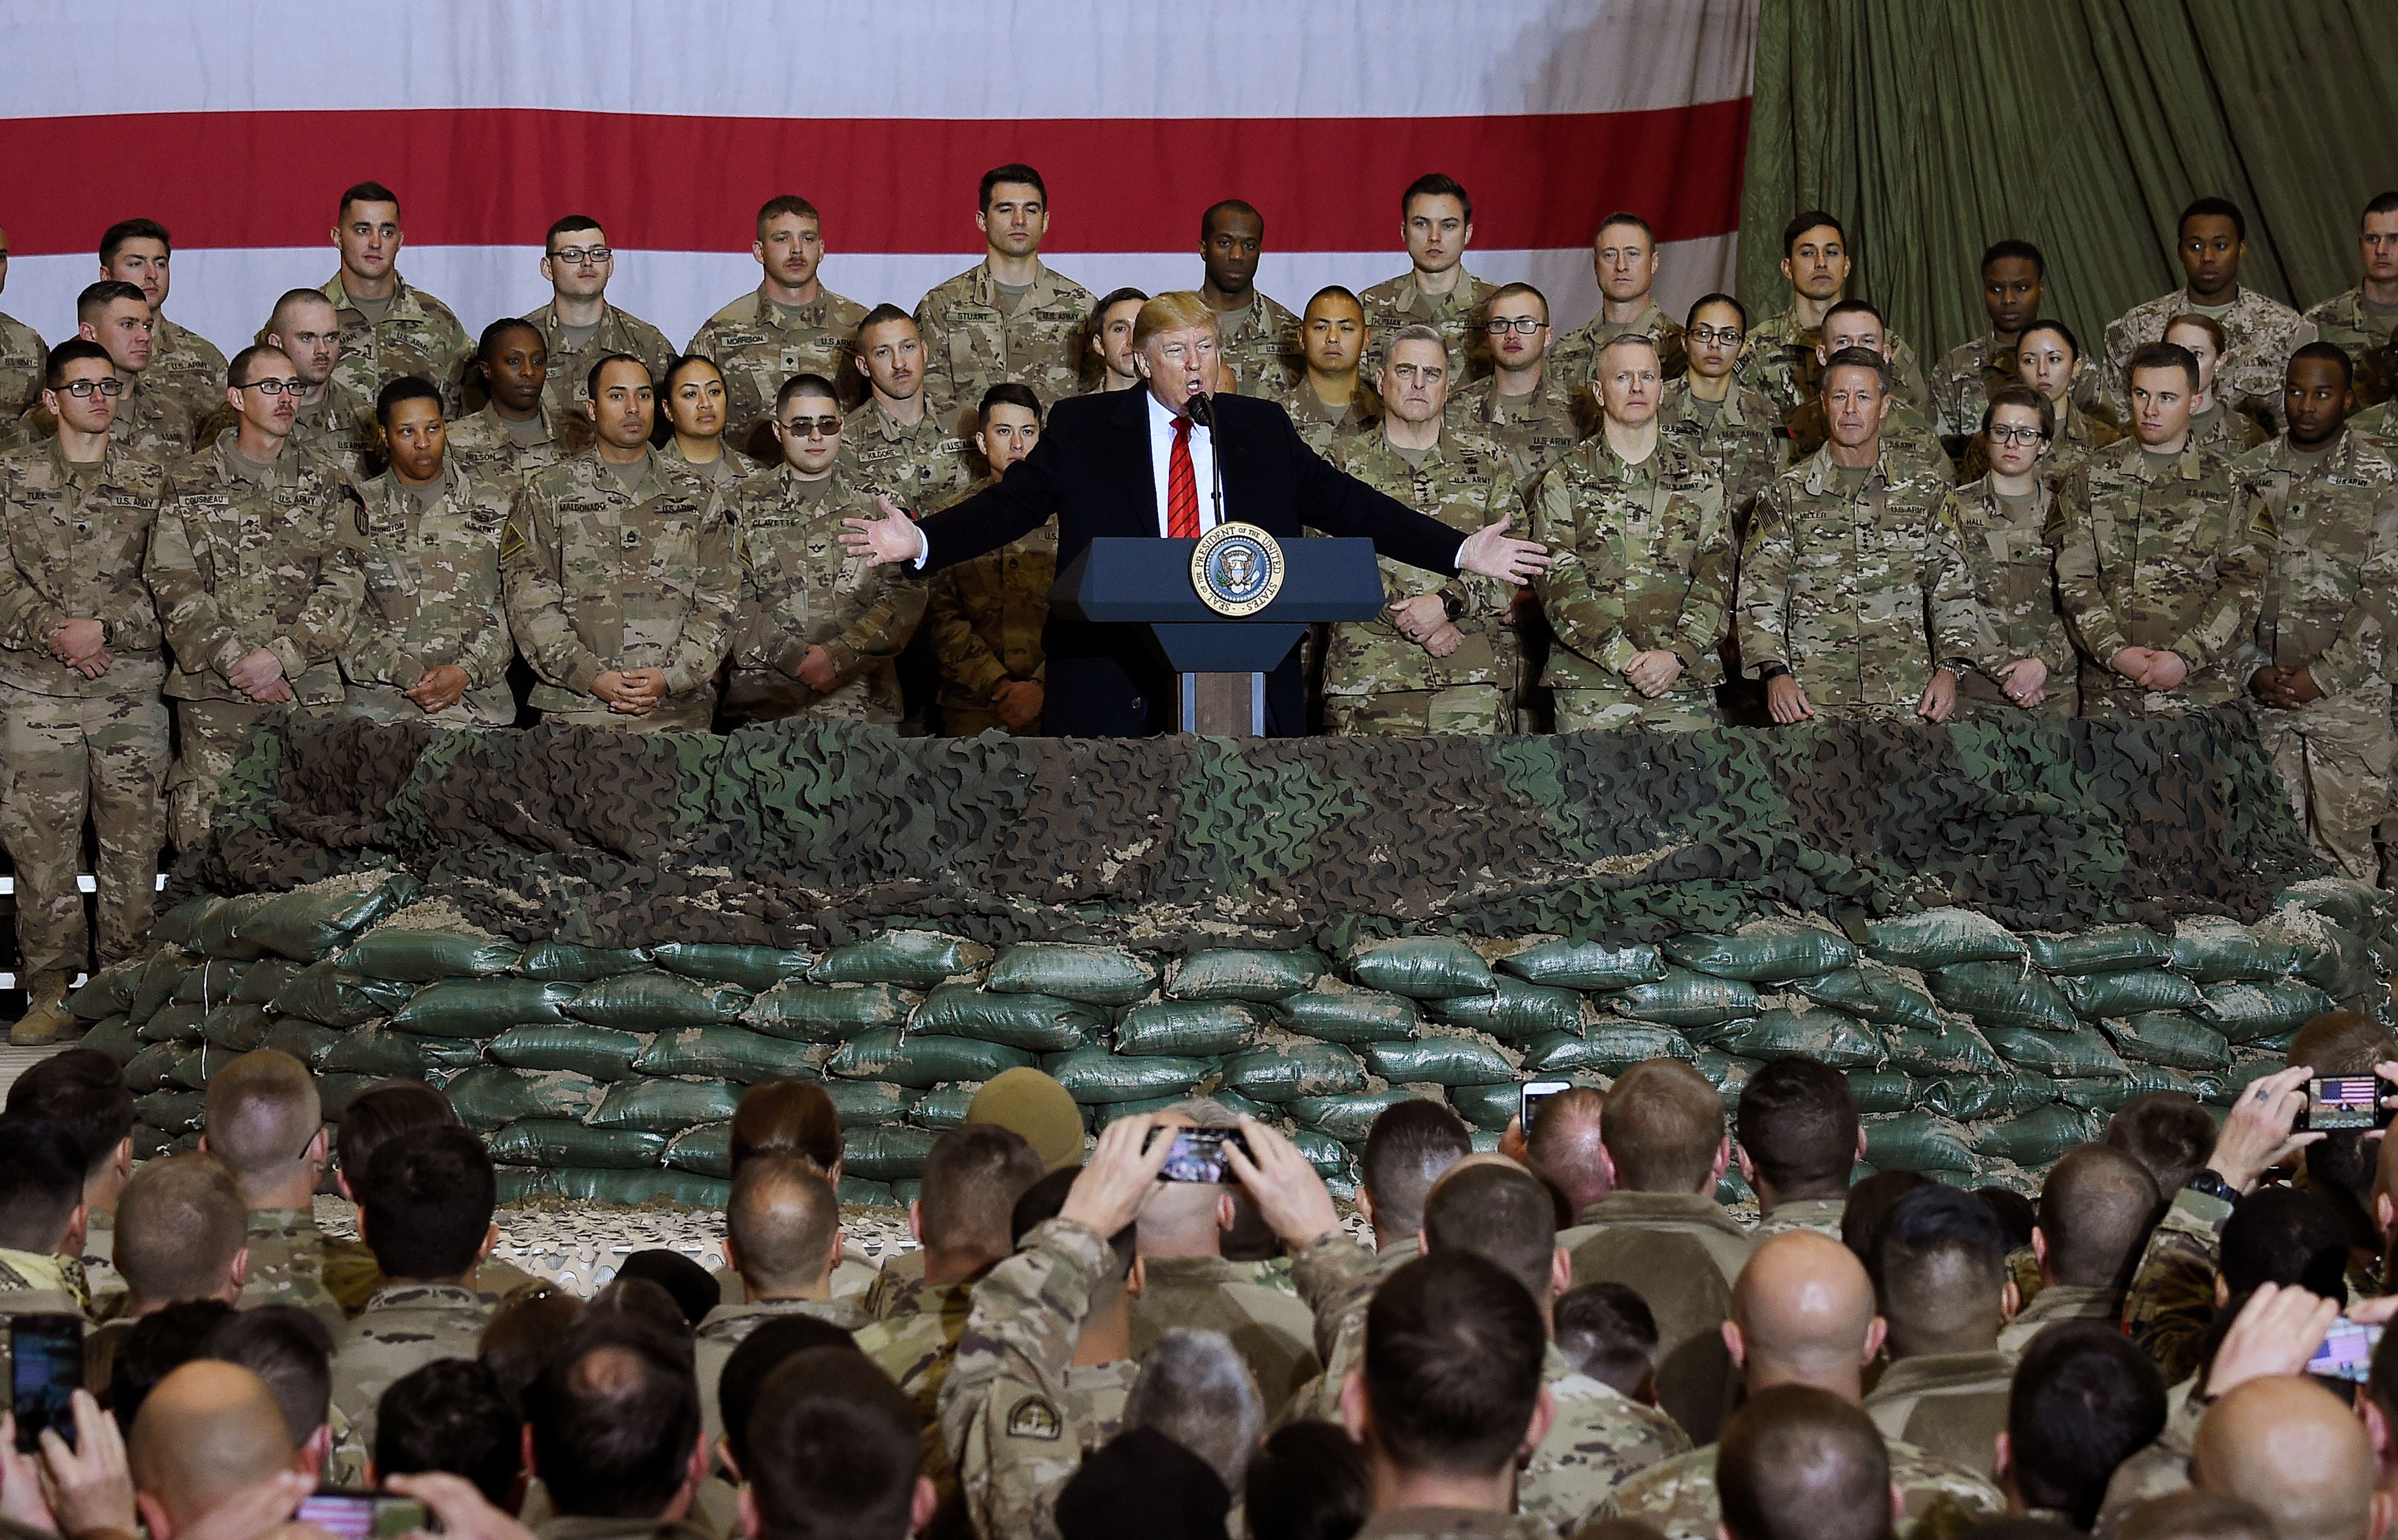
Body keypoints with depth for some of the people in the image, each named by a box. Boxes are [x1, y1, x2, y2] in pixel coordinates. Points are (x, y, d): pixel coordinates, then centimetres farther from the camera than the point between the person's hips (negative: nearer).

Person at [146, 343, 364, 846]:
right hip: (212, 691, -1)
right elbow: (172, 584, 0)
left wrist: (282, 656, -11)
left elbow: (345, 583, 2)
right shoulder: (189, 484, 8)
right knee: (203, 839, -5)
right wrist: (233, 662, -11)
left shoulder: (327, 484, 11)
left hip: (309, 688, 1)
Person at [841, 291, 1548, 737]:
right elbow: (1008, 507, 2)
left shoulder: (1262, 430, 12)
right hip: (1116, 683, -2)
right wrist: (920, 541, -14)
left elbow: (1345, 503, 12)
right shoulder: (1082, 428, 5)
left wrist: (1459, 550, 6)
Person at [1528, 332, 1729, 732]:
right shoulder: (1563, 482, 6)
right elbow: (1558, 584, -4)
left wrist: (1676, 654, -13)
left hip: (1685, 683, 1)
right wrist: (1625, 658, -14)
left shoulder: (1700, 481, 12)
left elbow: (1716, 577, 3)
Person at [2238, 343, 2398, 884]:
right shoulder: (2249, 474, 8)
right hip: (2262, 695, 3)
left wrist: (2322, 676, -12)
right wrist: (2254, 670, -5)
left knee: (2344, 841, -1)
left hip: (2348, 694, -3)